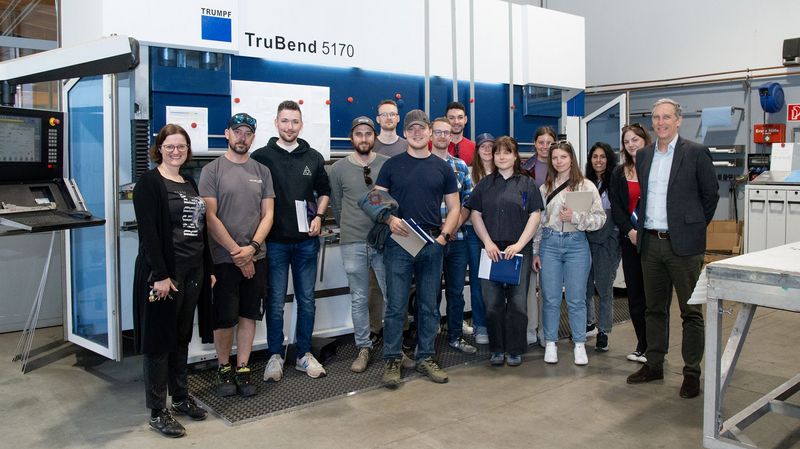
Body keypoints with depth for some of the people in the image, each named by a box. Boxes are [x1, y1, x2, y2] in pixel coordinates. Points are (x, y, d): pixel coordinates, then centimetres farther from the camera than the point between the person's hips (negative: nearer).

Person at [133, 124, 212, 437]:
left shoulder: (190, 184, 15)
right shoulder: (149, 182, -7)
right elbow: (148, 233, -16)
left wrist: (208, 270, 14)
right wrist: (161, 275, -21)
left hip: (192, 271, 7)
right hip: (164, 271, -7)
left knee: (182, 337, 16)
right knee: (159, 338, 1)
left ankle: (180, 397, 29)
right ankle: (157, 412, 10)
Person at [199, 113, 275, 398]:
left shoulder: (262, 171, 9)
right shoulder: (212, 170, -2)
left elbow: (268, 214, 6)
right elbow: (210, 217, -7)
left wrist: (251, 248, -8)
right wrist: (236, 251, -12)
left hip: (255, 257, 3)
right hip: (224, 258, -3)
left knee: (249, 315, 9)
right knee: (224, 318, 2)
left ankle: (243, 369, 20)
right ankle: (223, 369, 21)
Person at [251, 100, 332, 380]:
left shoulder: (313, 157, 7)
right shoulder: (261, 157, -2)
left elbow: (324, 191, 18)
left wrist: (319, 216, 2)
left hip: (306, 241, 3)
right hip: (274, 241, -3)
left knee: (306, 300, 9)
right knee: (275, 302, 4)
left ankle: (304, 355, 22)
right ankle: (275, 356, 18)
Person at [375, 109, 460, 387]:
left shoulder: (442, 168, 9)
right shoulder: (392, 165, 4)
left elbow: (454, 207, 10)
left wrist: (444, 235, -4)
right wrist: (390, 219, -17)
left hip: (432, 244, 2)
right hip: (399, 242, -2)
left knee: (428, 306, 9)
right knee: (396, 306, 0)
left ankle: (425, 358, 21)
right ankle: (392, 360, 11)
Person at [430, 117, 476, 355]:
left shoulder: (461, 166, 9)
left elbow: (468, 201, 9)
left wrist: (456, 224, -6)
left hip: (457, 237, 4)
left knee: (456, 290, 12)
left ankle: (456, 336, 25)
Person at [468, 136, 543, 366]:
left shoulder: (526, 183, 6)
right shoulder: (485, 184, 12)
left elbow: (535, 216, 0)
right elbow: (476, 214, 7)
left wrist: (519, 244, -11)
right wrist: (488, 242, -6)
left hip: (519, 251, -1)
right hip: (492, 250, 2)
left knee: (518, 302, 0)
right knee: (493, 302, 2)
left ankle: (515, 350, 11)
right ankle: (497, 349, 14)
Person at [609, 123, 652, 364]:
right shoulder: (619, 174, 12)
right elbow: (616, 207, 5)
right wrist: (630, 231, -10)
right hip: (630, 239, 4)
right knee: (634, 293, 7)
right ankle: (642, 344, 19)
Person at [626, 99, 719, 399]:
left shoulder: (696, 153, -5)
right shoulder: (643, 156, 10)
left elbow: (710, 194, 1)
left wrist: (693, 226, 5)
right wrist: (641, 227, 13)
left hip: (682, 243, -5)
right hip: (650, 242, 5)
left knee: (691, 311, 3)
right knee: (654, 309, 14)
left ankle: (692, 372, 12)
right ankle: (654, 364, 25)